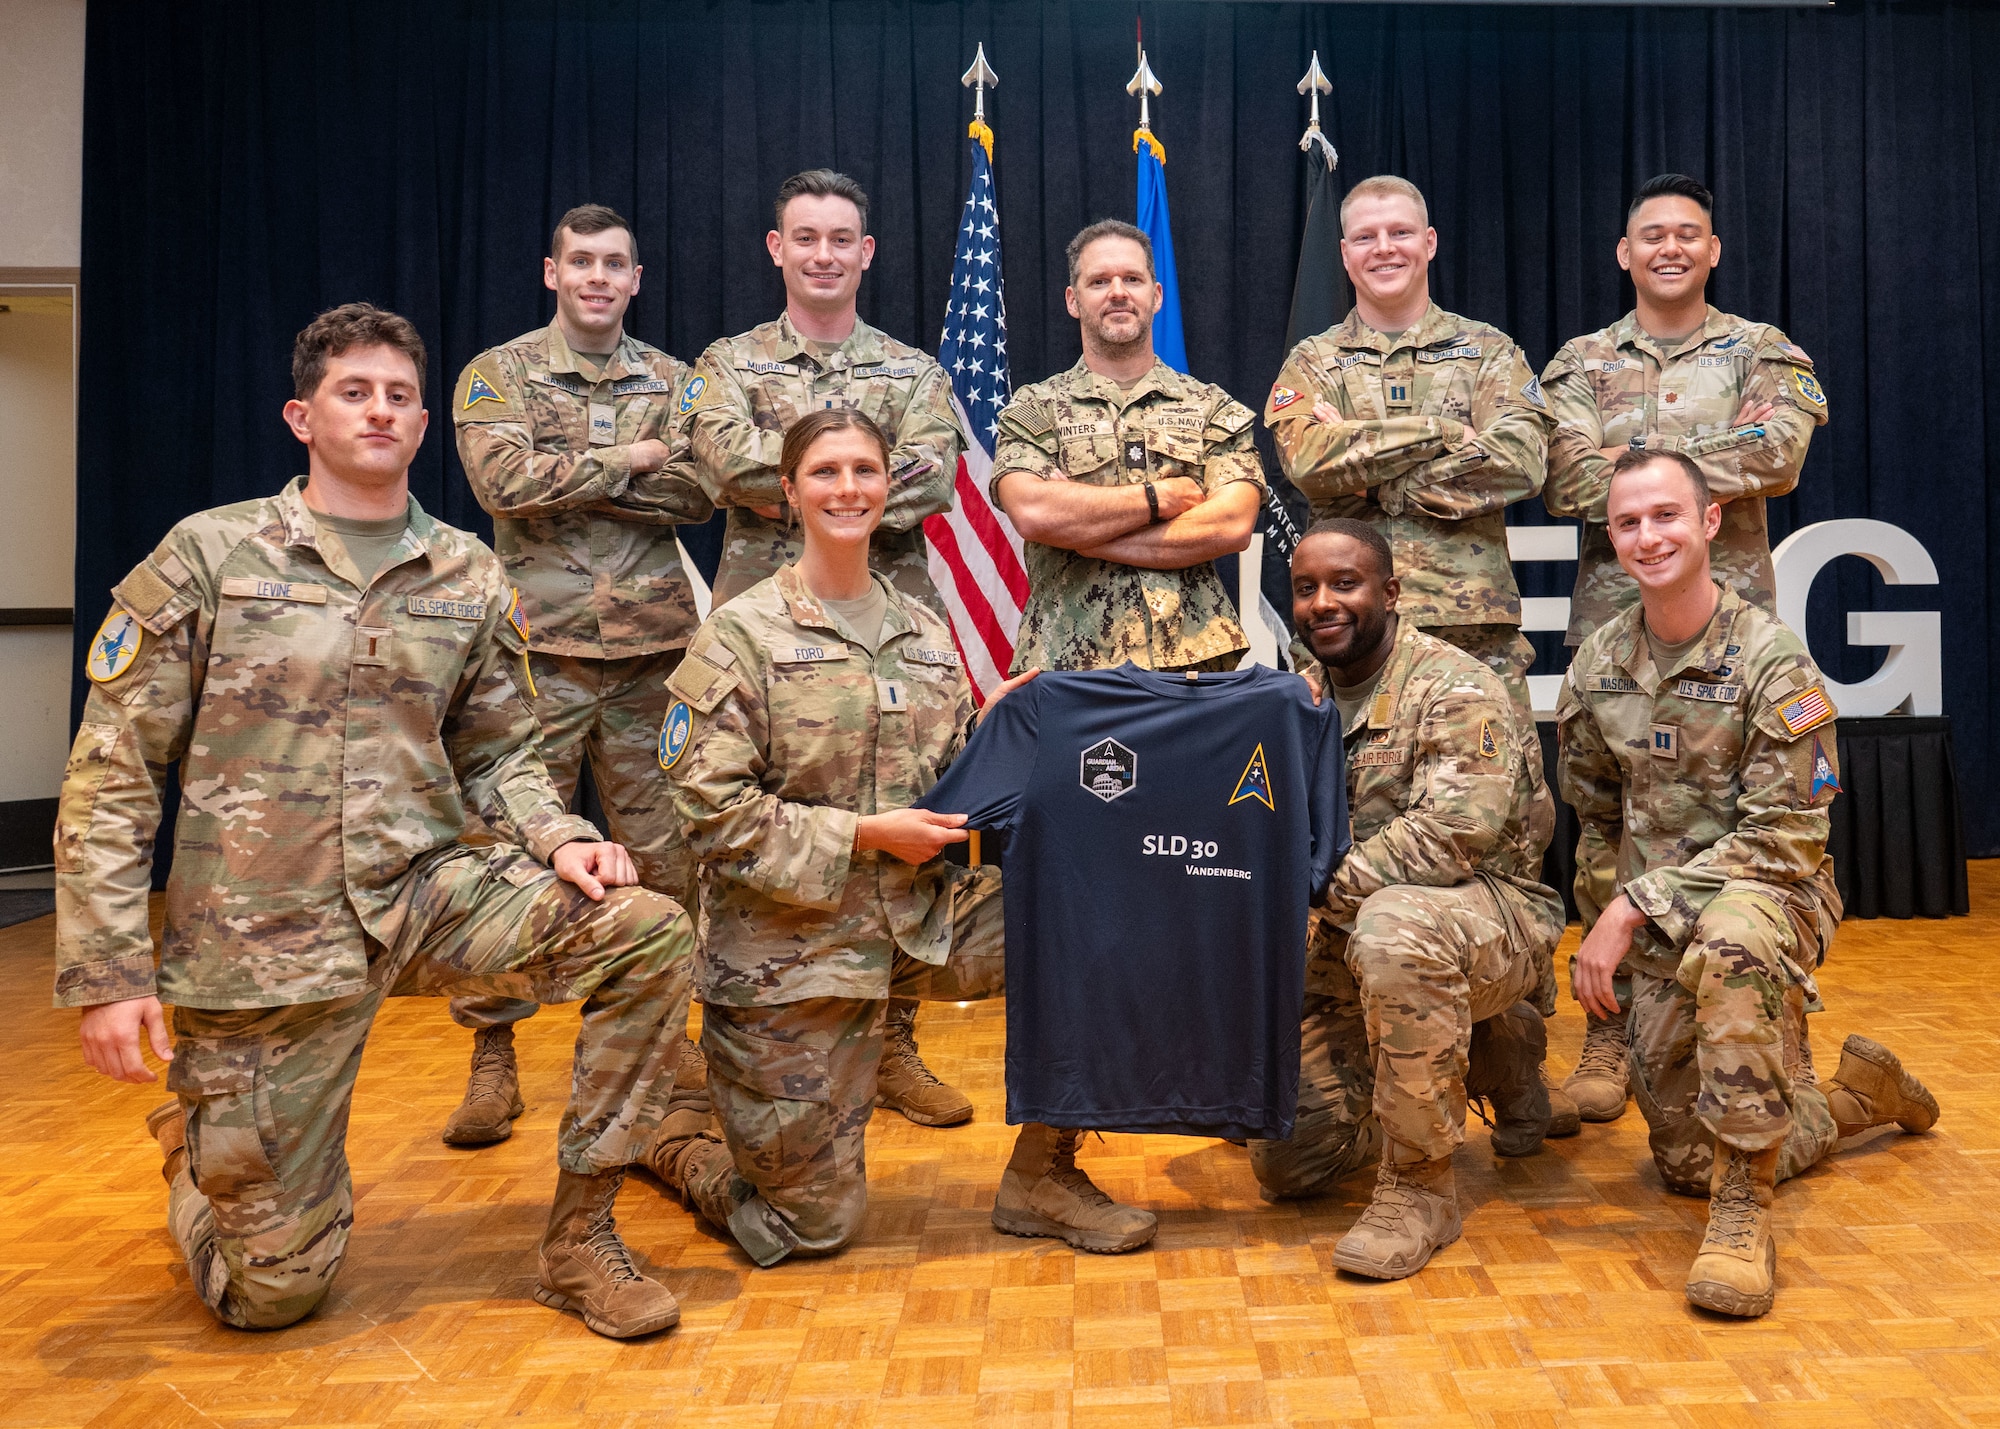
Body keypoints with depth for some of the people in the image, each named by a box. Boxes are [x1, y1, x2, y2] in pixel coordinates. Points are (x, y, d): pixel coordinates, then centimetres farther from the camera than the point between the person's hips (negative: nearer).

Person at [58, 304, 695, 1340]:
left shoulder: (469, 576, 5)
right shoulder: (208, 554, -3)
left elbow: (498, 753, 13)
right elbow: (110, 774, -3)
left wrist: (560, 840, -8)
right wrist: (109, 973, -9)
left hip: (429, 892, 3)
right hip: (261, 941, -3)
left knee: (649, 932, -20)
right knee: (273, 1290, 1)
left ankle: (578, 1240, -3)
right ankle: (197, 1148, 38)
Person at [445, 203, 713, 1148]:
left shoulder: (671, 381, 13)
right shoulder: (497, 376, 5)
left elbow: (699, 492, -3)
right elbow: (508, 482, -13)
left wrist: (569, 478, -9)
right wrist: (630, 458, -7)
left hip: (655, 645, 3)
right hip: (542, 645, -2)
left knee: (663, 847, 8)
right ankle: (492, 1051, 10)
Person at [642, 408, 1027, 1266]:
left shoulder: (924, 631, 9)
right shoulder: (741, 634, -9)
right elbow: (711, 810, -15)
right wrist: (862, 834, -19)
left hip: (919, 921, 5)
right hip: (791, 947, -5)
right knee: (808, 1224, 3)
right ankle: (667, 1141, 36)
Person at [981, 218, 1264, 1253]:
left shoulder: (1213, 410, 17)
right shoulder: (1033, 411, 12)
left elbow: (1231, 525, -1)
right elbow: (1032, 511, -9)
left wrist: (1092, 530, -7)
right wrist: (1162, 496, -2)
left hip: (1200, 670, 3)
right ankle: (1044, 1163, 2)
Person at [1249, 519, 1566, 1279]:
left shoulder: (1455, 690, -14)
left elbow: (1454, 833, -28)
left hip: (1490, 913, -7)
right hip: (1350, 955, 7)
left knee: (1393, 926, -43)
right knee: (1287, 1160, 1)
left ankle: (1419, 1186, -23)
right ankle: (1484, 1053, 23)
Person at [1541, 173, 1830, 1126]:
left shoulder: (1762, 354, 10)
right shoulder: (1581, 365, 10)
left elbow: (1778, 453, -11)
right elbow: (1570, 484, -7)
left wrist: (1637, 459, -11)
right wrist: (1713, 467, -8)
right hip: (1613, 616, 0)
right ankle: (1609, 1035, 9)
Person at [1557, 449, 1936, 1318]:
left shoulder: (1772, 660, -15)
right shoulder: (1599, 660, 0)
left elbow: (1785, 838, -20)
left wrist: (1634, 907, -24)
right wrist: (1632, 907, 11)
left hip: (1770, 892, -5)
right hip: (1661, 927, 6)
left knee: (1728, 942, -43)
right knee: (1685, 1165, 12)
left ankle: (1746, 1211, -29)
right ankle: (1857, 1093, 39)